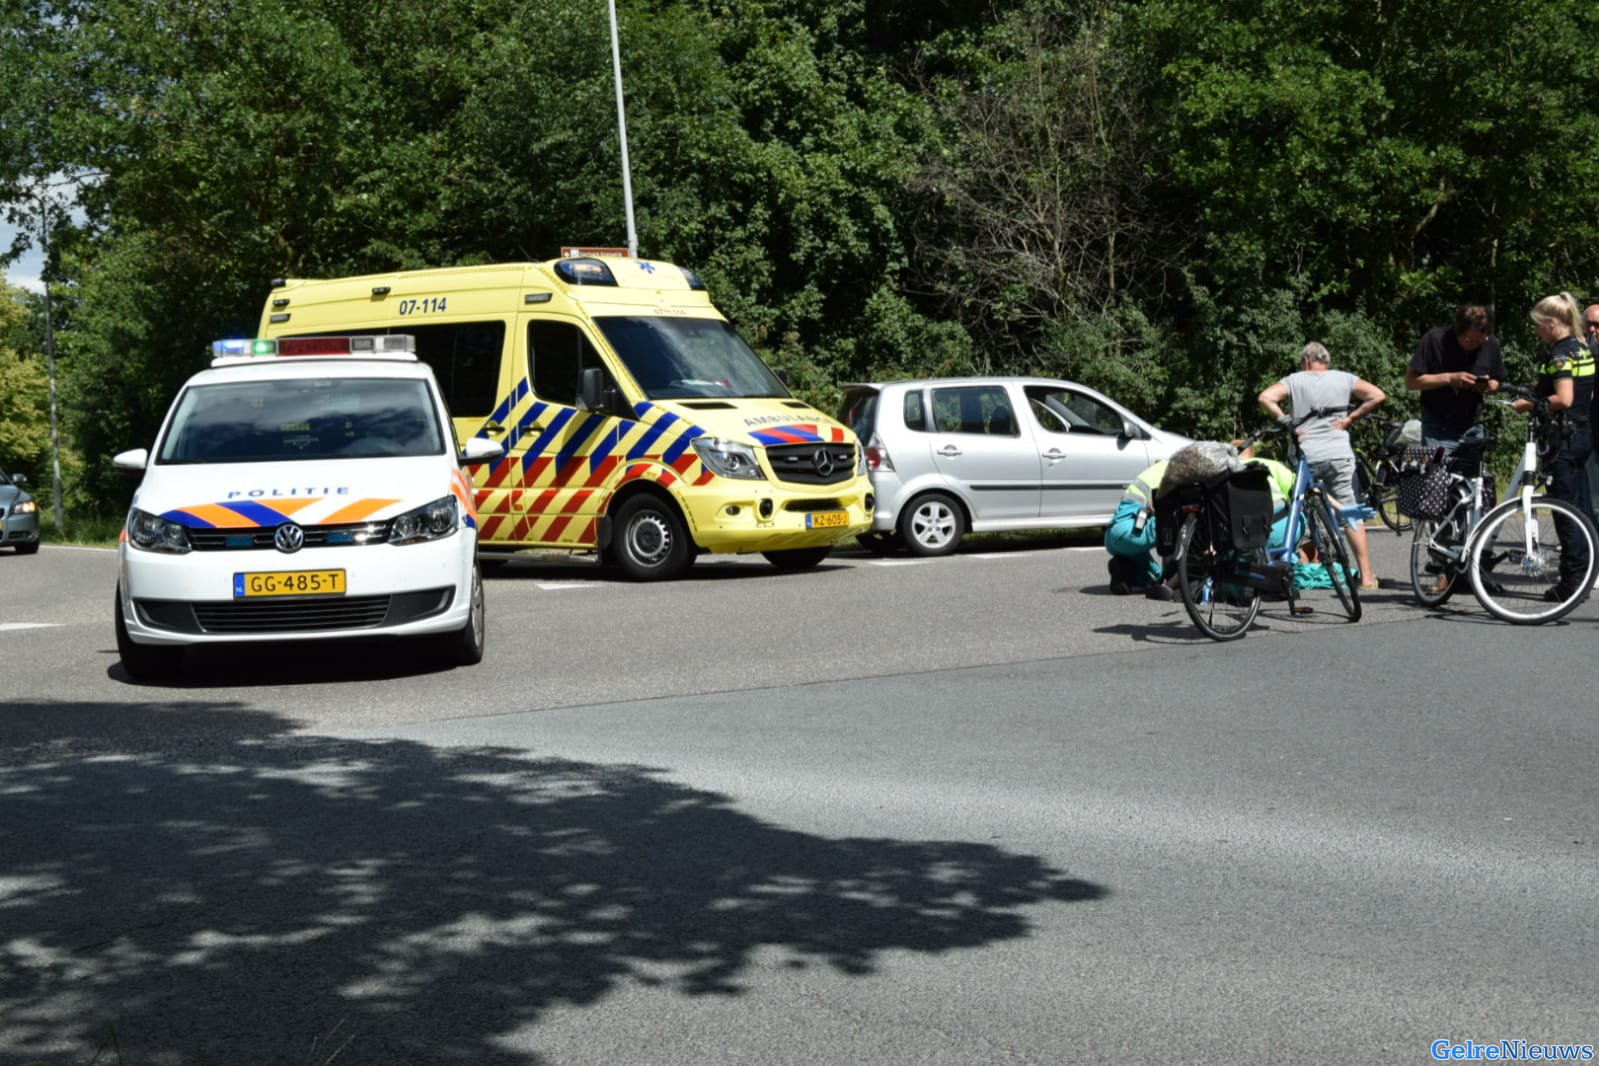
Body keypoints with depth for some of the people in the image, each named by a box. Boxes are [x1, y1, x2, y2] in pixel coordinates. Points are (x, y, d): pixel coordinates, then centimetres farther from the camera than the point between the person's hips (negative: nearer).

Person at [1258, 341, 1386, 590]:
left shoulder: (1295, 380, 7)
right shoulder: (1344, 379, 9)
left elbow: (1265, 398, -7)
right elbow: (1378, 396, 0)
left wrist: (1286, 423, -2)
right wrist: (1350, 418, 4)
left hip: (1305, 455, 0)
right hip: (1339, 455, 0)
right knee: (1351, 512, 4)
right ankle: (1366, 575, 3)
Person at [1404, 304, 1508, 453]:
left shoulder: (1490, 345, 2)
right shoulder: (1435, 339, -10)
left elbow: (1497, 382, 16)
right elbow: (1411, 381, -11)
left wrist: (1488, 387, -8)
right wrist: (1450, 378, -21)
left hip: (1472, 428, 4)